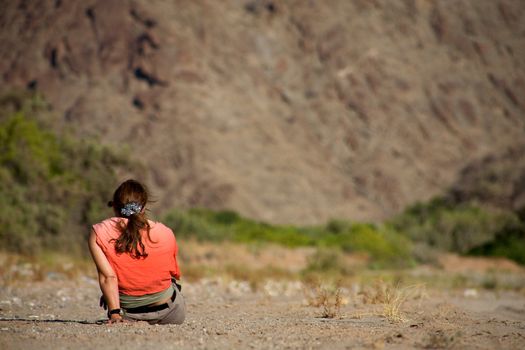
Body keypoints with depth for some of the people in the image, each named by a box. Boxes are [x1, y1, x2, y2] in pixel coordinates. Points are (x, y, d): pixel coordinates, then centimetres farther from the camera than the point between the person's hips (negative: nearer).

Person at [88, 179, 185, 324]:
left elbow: (108, 277, -19)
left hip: (126, 315, 1)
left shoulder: (98, 233, -11)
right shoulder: (165, 234, -7)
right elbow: (175, 274, 6)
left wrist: (114, 313, -20)